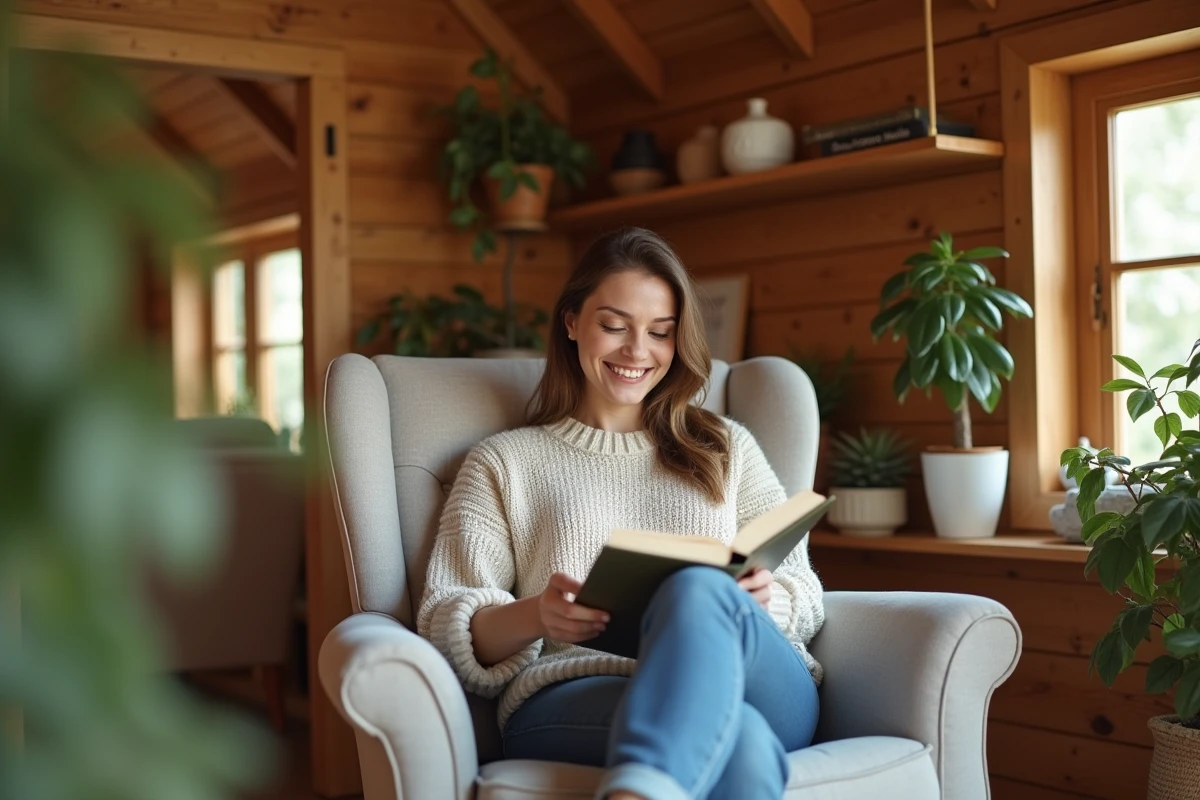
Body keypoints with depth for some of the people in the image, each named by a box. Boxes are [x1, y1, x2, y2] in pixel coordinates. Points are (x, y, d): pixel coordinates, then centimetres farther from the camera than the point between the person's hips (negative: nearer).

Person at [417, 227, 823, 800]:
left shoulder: (726, 447, 27)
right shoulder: (504, 462, 21)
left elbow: (803, 591, 20)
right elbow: (447, 625, 10)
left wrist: (767, 599, -5)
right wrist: (533, 617, -13)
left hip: (758, 691, 3)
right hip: (572, 701, -2)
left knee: (699, 590, -40)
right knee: (739, 740, -42)